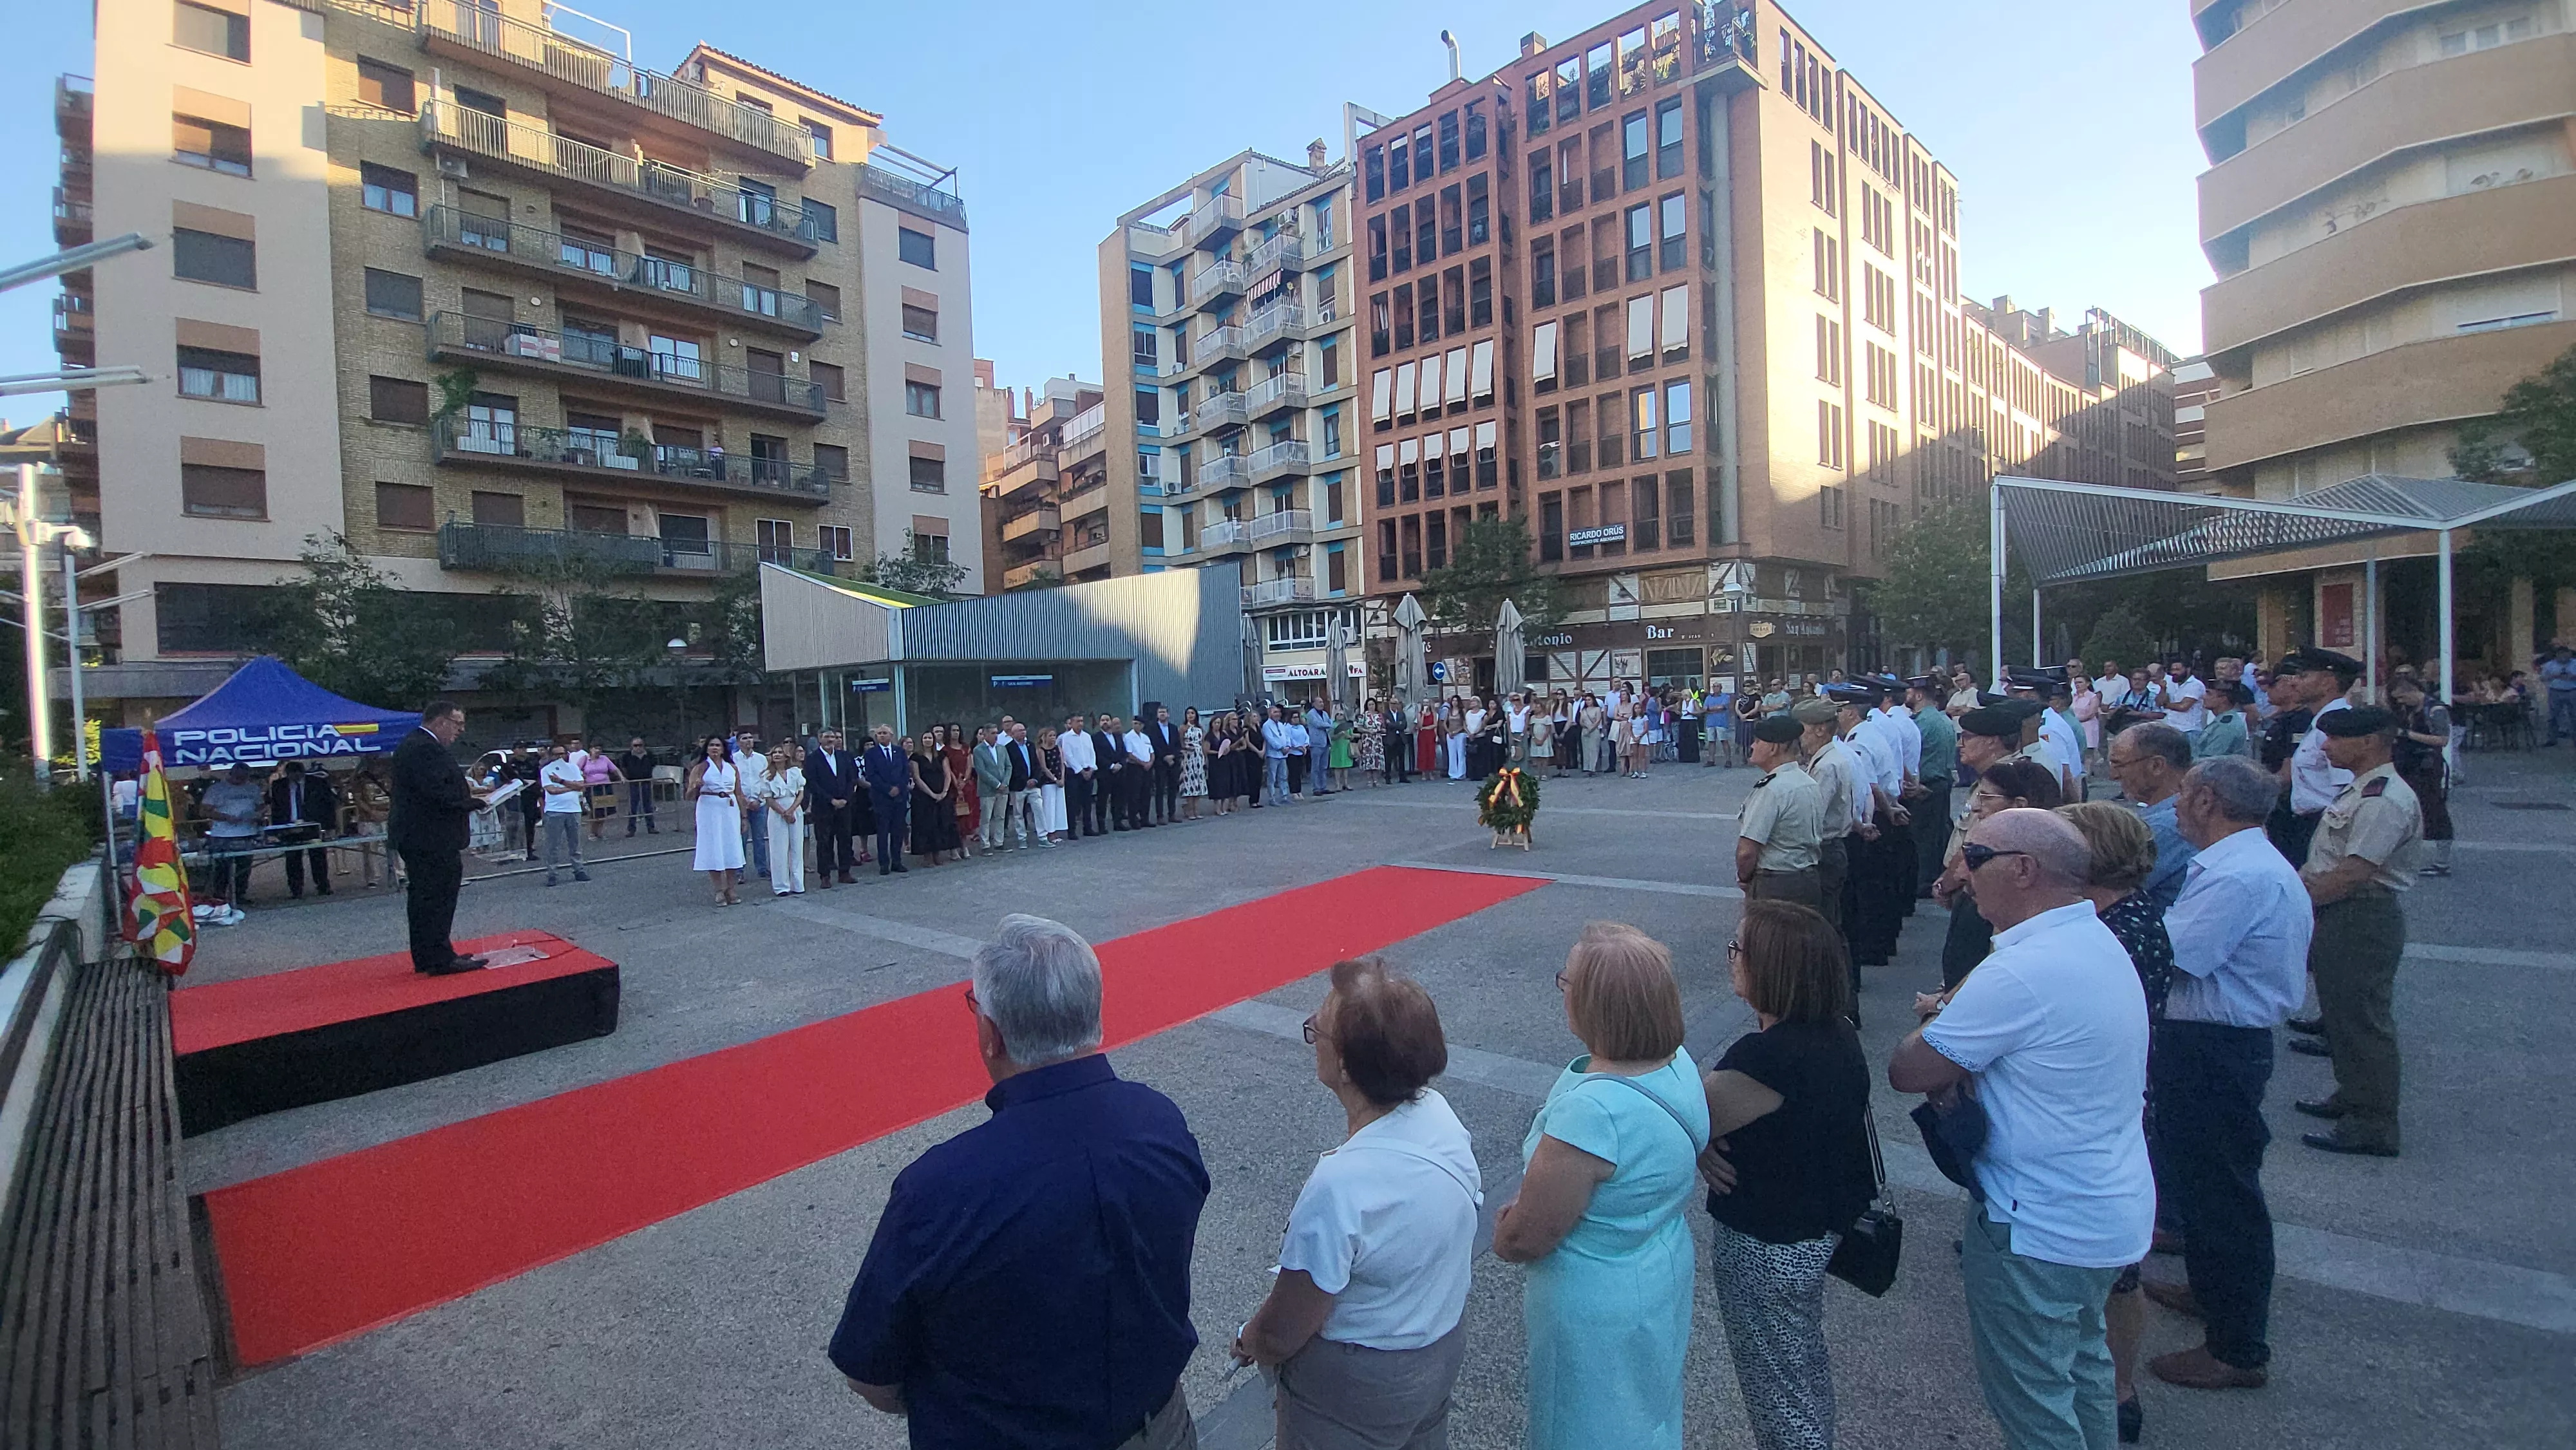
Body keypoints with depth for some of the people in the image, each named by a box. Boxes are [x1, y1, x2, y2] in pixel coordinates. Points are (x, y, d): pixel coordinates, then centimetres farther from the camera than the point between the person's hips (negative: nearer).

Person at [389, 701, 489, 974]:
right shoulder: (427, 748, -19)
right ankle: (440, 959, 0)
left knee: (422, 896, 15)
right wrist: (474, 802, -15)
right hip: (433, 838, -11)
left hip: (415, 836, 11)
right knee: (439, 897, -5)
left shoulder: (412, 744, 15)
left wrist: (466, 790, 9)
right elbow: (438, 794, -25)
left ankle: (424, 957, 23)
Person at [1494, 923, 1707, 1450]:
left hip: (1600, 1306, -7)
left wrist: (1503, 1229, -7)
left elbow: (1521, 1241, -30)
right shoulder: (1679, 1061, -13)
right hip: (1665, 1274, 7)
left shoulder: (1592, 1113, -39)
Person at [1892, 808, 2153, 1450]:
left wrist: (1933, 1030, -4)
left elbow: (1905, 1072, -24)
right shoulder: (2099, 942, 1)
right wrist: (1954, 1054, -10)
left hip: (2041, 1228, -9)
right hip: (2111, 1210, 9)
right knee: (2081, 1360, 28)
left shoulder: (2020, 973, -30)